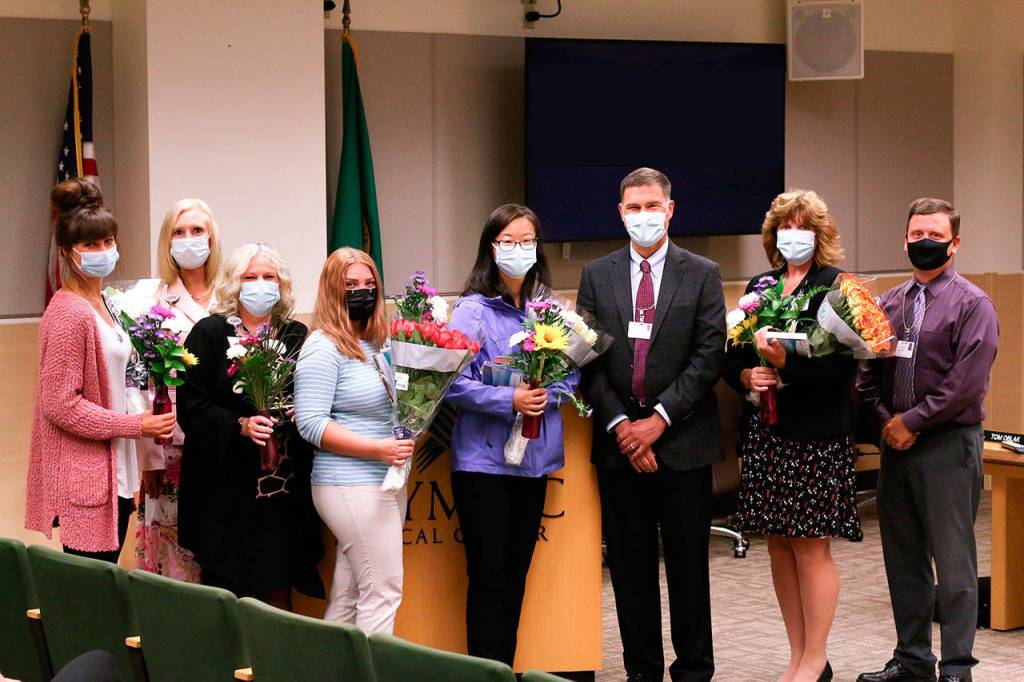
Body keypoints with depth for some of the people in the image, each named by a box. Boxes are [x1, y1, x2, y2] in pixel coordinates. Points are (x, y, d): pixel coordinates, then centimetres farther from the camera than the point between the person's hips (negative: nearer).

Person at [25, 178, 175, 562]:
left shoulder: (102, 306, 14)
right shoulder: (69, 313, -14)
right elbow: (61, 404, -18)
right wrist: (135, 426, -14)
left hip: (113, 474, 9)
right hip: (85, 479, -9)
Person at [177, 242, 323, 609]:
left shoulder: (296, 335, 11)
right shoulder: (209, 333, 0)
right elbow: (191, 406, -6)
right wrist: (240, 426, -20)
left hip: (286, 484, 3)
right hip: (226, 486, -3)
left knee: (279, 590, 5)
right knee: (229, 593, -2)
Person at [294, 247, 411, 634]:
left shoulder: (376, 344, 16)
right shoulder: (323, 348, -10)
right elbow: (311, 424, -17)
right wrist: (377, 449, -21)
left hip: (388, 482, 8)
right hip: (351, 486, -8)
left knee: (347, 596, 9)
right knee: (384, 590, -8)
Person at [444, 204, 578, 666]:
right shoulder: (472, 310, -7)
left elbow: (571, 373, 8)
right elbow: (453, 382, -13)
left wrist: (545, 395, -12)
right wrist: (509, 400, -21)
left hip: (534, 459, 5)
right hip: (483, 460, -5)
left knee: (516, 576, 12)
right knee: (488, 579, -2)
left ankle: (507, 668, 21)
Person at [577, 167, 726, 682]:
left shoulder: (702, 275, 2)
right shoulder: (597, 276, 8)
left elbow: (709, 355, -5)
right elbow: (587, 358, 3)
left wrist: (659, 419, -12)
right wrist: (619, 424, -8)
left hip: (683, 440, -2)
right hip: (618, 441, 2)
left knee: (688, 561, 4)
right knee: (630, 563, 6)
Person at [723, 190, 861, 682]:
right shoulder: (760, 286, 13)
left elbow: (843, 363, -14)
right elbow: (733, 353, 15)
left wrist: (786, 363, -24)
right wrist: (746, 375, -6)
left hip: (817, 435, -6)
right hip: (766, 433, 6)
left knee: (811, 546, -2)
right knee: (779, 548, 9)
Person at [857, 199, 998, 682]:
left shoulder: (971, 305, -5)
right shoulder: (888, 304, 13)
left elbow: (966, 383, -13)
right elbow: (867, 374, 14)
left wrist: (912, 420, -13)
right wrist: (887, 420, -2)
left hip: (948, 443, -6)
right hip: (896, 443, 6)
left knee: (953, 563, -3)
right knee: (903, 559, 12)